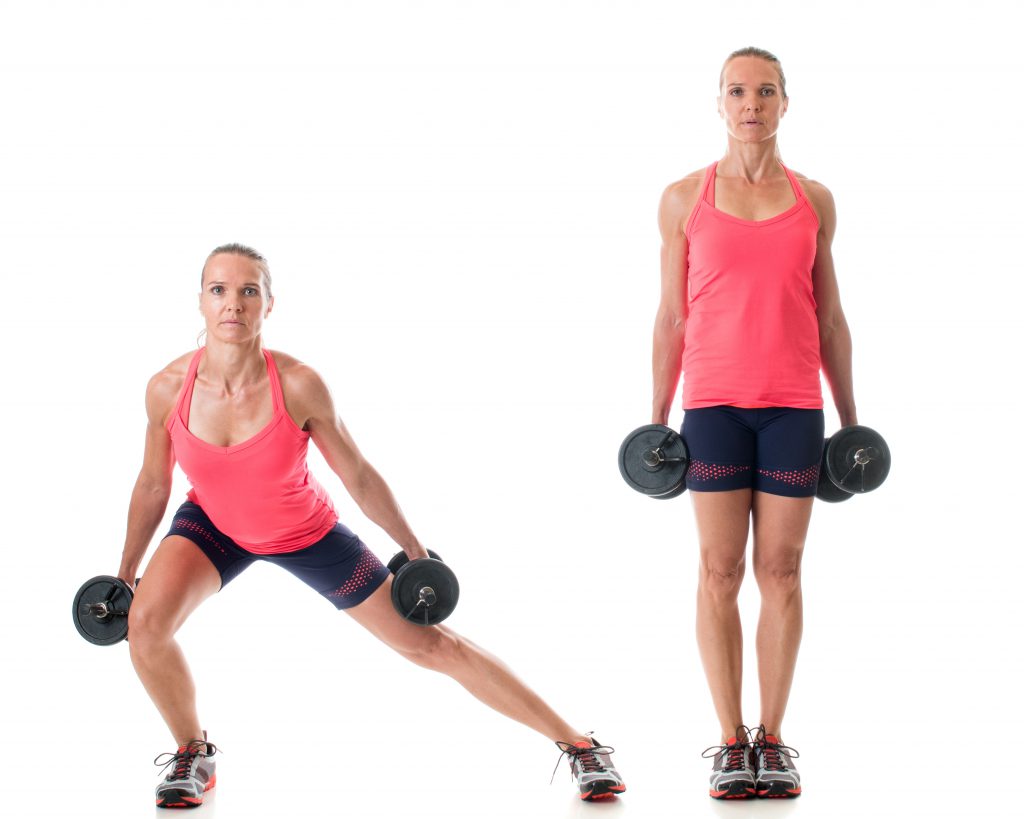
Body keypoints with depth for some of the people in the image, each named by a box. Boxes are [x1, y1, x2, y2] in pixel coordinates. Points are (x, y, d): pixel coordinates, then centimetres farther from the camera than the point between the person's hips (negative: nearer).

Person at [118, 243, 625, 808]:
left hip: (306, 535, -2)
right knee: (146, 621, -26)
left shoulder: (299, 385, -30)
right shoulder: (168, 389, -24)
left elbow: (359, 476, -15)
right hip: (214, 526, 2)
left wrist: (414, 551, -5)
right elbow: (152, 486, -5)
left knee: (432, 645, 2)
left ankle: (578, 745, 13)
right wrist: (126, 569, 5)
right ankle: (193, 755, 3)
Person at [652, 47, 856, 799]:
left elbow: (830, 320, 11)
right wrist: (657, 418, 2)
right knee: (720, 571, -1)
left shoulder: (814, 200, 7)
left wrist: (850, 419, 9)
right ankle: (731, 740, 5)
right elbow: (671, 318, 5)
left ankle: (772, 738, 9)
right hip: (714, 403, -1)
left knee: (780, 570, 2)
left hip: (794, 405, 1)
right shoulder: (685, 199, 3)